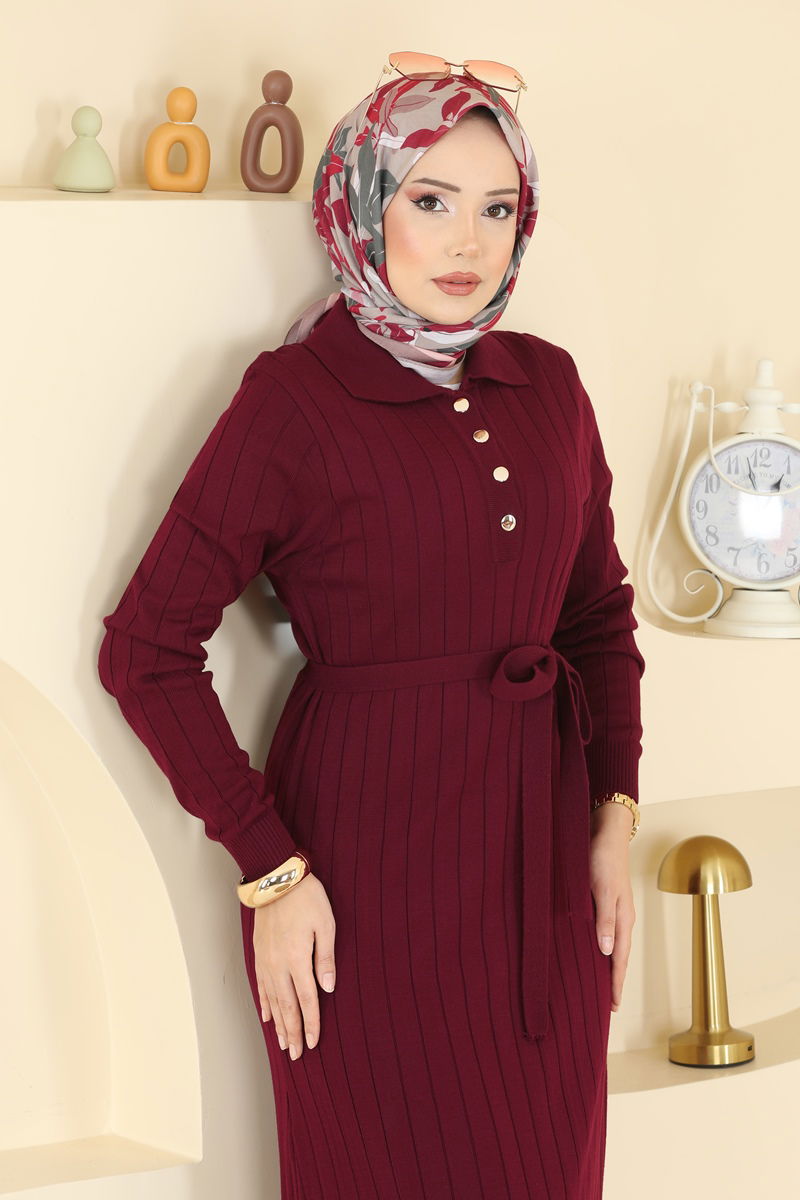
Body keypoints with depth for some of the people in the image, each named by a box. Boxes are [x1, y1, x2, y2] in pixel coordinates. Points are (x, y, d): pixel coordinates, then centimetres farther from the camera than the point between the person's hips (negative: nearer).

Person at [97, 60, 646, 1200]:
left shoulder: (547, 384, 6)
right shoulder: (292, 401, -10)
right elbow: (147, 648, -10)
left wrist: (614, 818, 6)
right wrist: (269, 870, -12)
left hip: (544, 851, 5)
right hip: (369, 849, -5)